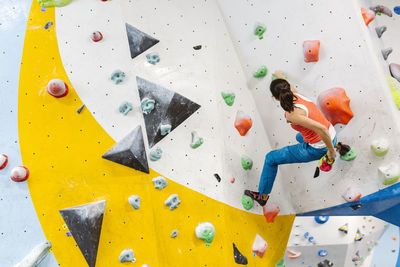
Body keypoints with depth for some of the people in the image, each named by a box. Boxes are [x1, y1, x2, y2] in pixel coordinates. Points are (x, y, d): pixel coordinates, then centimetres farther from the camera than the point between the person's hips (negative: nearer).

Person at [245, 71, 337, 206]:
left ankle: (262, 196, 22)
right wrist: (280, 76, 41)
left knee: (271, 158, 5)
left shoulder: (292, 114, -30)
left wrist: (331, 150, -21)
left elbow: (321, 128, -35)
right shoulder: (296, 95, -6)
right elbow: (289, 87, 21)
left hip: (316, 149, -8)